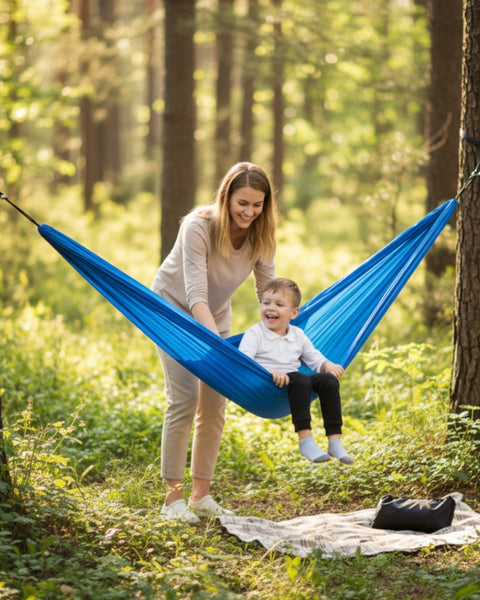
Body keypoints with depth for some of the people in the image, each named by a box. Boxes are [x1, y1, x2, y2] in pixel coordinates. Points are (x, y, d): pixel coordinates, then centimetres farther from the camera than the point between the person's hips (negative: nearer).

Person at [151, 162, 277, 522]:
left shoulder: (260, 236, -15)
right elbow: (196, 296, -38)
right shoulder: (199, 228, -32)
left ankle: (201, 495, 13)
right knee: (185, 398, -15)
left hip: (215, 316, 6)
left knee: (215, 404, 3)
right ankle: (173, 497, -9)